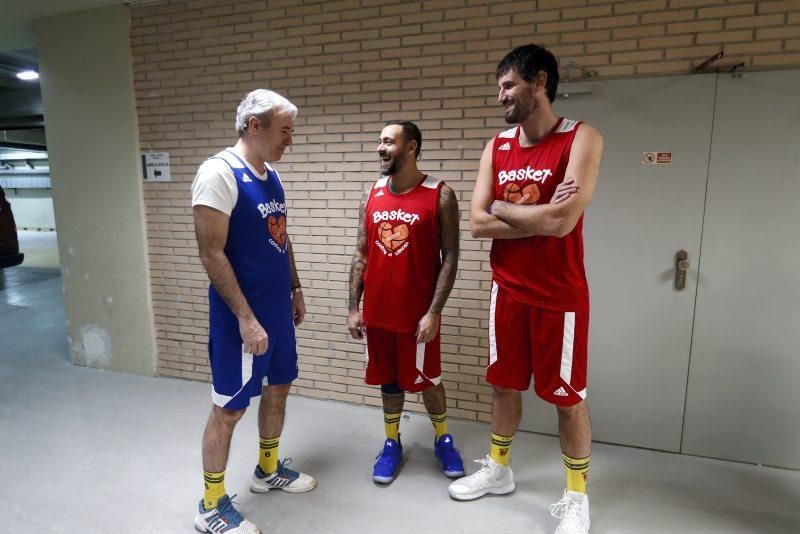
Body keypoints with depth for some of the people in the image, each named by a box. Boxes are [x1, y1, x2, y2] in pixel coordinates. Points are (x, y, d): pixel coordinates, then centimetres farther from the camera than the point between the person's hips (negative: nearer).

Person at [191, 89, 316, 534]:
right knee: (230, 407, 4)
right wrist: (245, 318, -22)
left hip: (278, 309, 9)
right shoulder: (219, 173, -17)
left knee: (279, 386, 19)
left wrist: (295, 290, 18)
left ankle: (269, 469, 41)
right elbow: (212, 254, -21)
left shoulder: (272, 175, 9)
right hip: (243, 316, -8)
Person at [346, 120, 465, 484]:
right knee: (388, 379, 16)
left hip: (418, 312, -4)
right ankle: (392, 444, 36)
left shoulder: (440, 196, -9)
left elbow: (450, 258, -10)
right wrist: (353, 308, 3)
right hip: (377, 312, 4)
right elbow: (361, 255, 7)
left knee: (426, 380, 11)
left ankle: (443, 440, 36)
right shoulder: (372, 196, 5)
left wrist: (434, 311, -15)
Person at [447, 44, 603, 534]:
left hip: (560, 295, -4)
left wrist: (502, 207, -10)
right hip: (507, 291, 5)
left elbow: (562, 221, -24)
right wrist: (538, 216, -14)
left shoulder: (582, 139, -11)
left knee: (568, 395, 9)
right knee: (505, 383, 17)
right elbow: (477, 224, -4)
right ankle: (498, 469, 39)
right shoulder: (497, 147, 5)